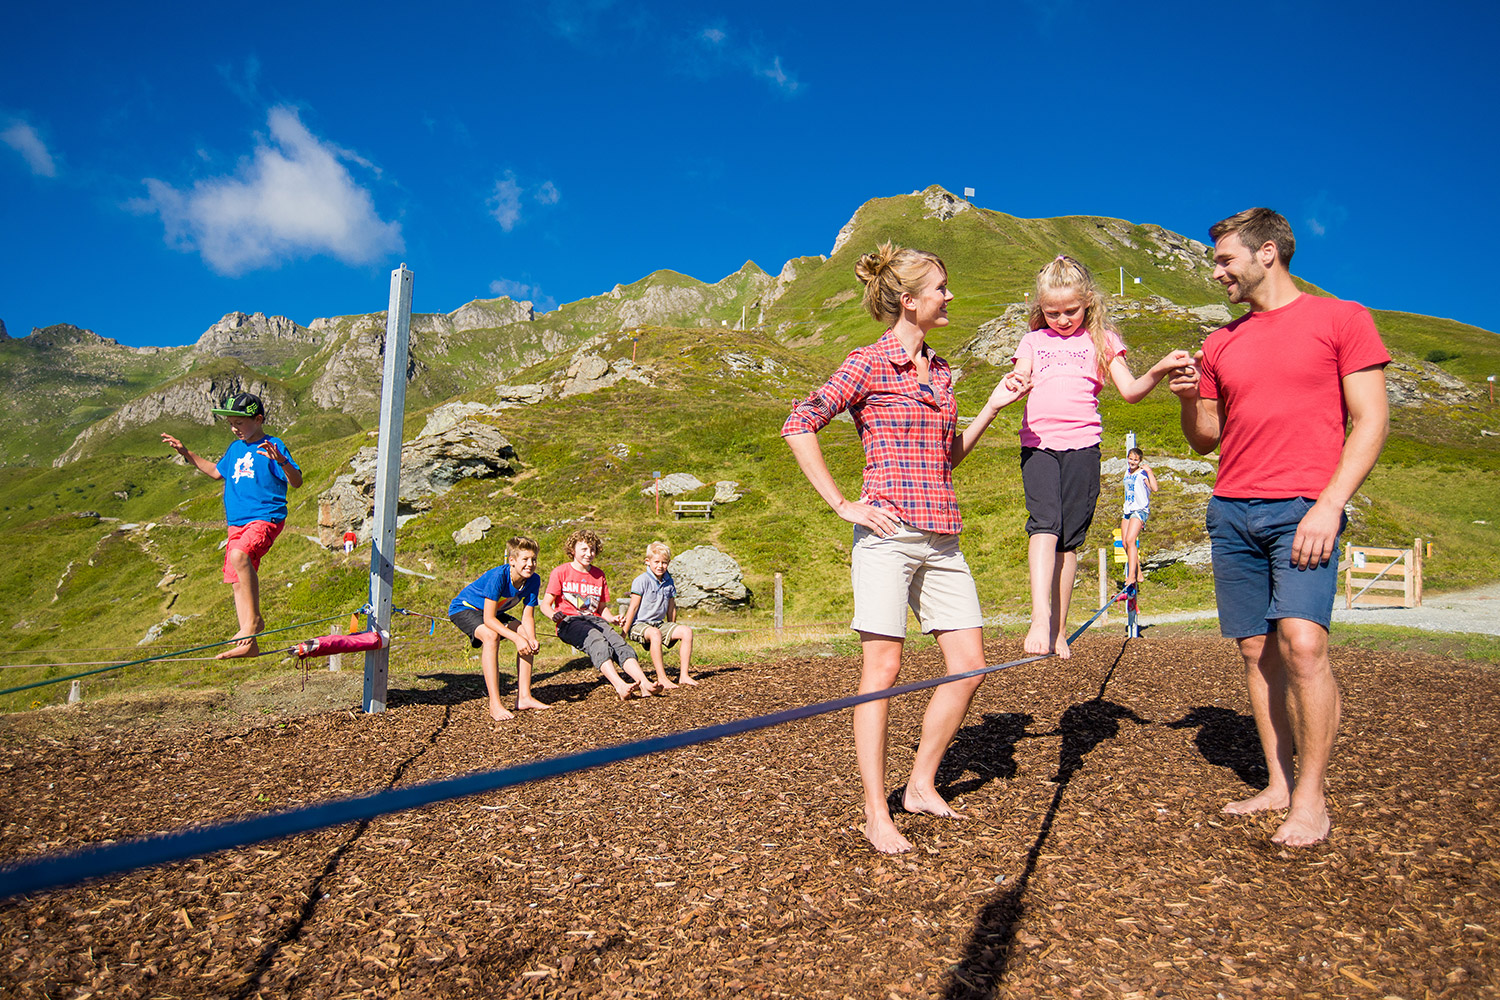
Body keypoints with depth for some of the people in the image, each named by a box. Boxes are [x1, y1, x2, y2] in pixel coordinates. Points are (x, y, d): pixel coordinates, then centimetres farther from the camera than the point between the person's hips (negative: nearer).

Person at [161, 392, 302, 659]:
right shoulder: (235, 449, 15)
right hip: (237, 523, 8)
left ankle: (254, 618, -20)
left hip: (266, 519, -8)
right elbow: (217, 472, 34)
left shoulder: (274, 447, -6)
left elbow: (296, 482, -15)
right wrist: (185, 453, 31)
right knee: (237, 580, 4)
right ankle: (249, 643, 9)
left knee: (238, 555, -34)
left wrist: (282, 461, -33)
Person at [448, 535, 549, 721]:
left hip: (493, 611, 8)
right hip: (464, 608, -7)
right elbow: (489, 619, -35)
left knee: (528, 637, -8)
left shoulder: (533, 580, -15)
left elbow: (527, 617, -11)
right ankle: (495, 705, -34)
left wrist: (532, 639, -30)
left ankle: (524, 697, -4)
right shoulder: (498, 576, -34)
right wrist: (516, 638, -40)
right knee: (490, 636, -34)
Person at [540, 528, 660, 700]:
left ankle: (644, 684, -45)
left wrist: (612, 618, 2)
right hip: (569, 621, -4)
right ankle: (620, 686, -53)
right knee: (597, 641, -36)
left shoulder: (599, 575, 20)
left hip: (594, 620, 5)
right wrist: (554, 615, -23)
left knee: (619, 642, -26)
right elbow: (545, 605, 0)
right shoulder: (560, 572, 5)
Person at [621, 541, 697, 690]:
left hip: (659, 623, 7)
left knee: (687, 631, -12)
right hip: (639, 624, -7)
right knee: (655, 634, -38)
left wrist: (672, 632, 20)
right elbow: (633, 607, -12)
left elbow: (671, 608, 15)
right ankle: (662, 678, -35)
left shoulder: (669, 582, 7)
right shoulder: (642, 581, -12)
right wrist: (624, 632, -12)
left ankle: (683, 675, -12)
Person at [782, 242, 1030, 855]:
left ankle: (922, 785, 21)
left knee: (968, 665, 6)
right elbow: (799, 426, -12)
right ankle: (876, 813, 6)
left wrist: (993, 407, 14)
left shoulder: (938, 370, 17)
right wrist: (843, 506, -13)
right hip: (888, 533, -7)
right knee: (882, 668, -3)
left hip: (942, 538, 7)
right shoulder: (869, 364, -4)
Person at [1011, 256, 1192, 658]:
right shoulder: (1033, 341, 16)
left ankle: (1059, 629, 10)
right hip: (1038, 443, 0)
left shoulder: (1101, 339, 12)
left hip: (1082, 445, 0)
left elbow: (1130, 391, 4)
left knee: (1069, 538, 1)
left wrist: (1159, 370, -16)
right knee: (1044, 524, -19)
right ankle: (1040, 618, -27)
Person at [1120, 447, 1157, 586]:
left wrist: (1149, 471, -21)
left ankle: (1132, 576, -20)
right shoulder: (1127, 474, 16)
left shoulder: (1143, 473, -7)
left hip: (1140, 510, -8)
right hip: (1128, 510, 8)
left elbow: (1155, 488, -22)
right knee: (1125, 543, 4)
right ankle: (1138, 574, 15)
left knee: (1130, 540, -19)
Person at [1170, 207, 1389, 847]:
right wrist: (1187, 398, 0)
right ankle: (1278, 785, 14)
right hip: (1231, 511, 5)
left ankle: (1311, 800, -4)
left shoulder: (1341, 318, 5)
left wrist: (1329, 505, -12)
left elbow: (1370, 423, -1)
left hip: (1304, 508, -5)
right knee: (1257, 650, 4)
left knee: (1302, 642, -17)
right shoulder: (1221, 343, 18)